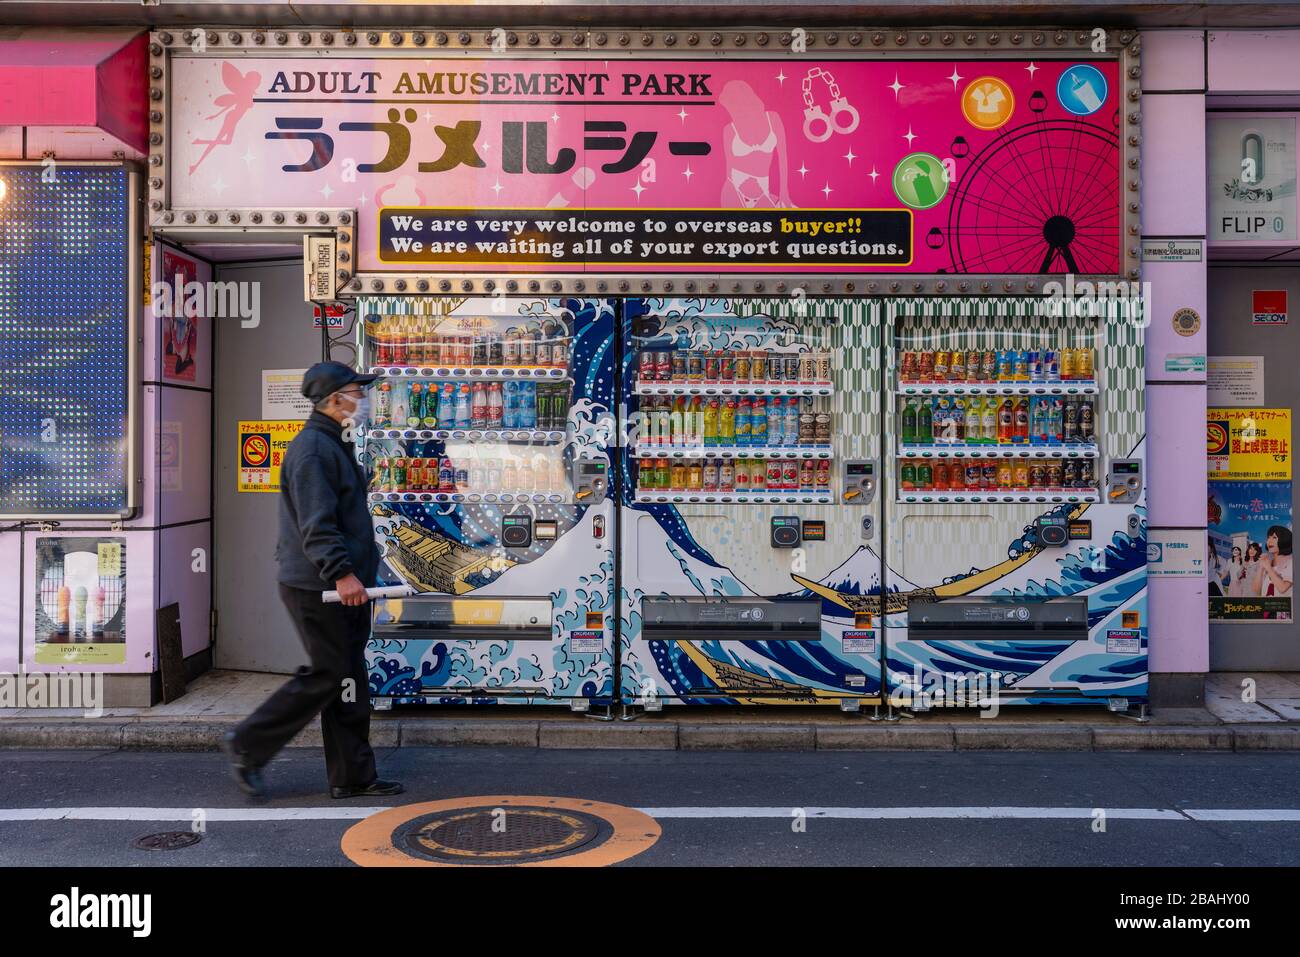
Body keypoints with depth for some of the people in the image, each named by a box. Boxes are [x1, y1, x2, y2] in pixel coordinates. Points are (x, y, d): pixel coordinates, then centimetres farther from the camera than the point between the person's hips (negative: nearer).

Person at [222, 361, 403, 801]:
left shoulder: (334, 446, 19)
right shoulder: (312, 448, -15)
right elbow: (316, 524, -23)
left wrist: (357, 572, 24)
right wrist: (341, 573, -28)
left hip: (342, 587, 10)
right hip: (317, 587, -10)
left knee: (348, 681, 11)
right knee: (326, 676, -4)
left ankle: (353, 777, 17)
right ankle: (248, 746, 10)